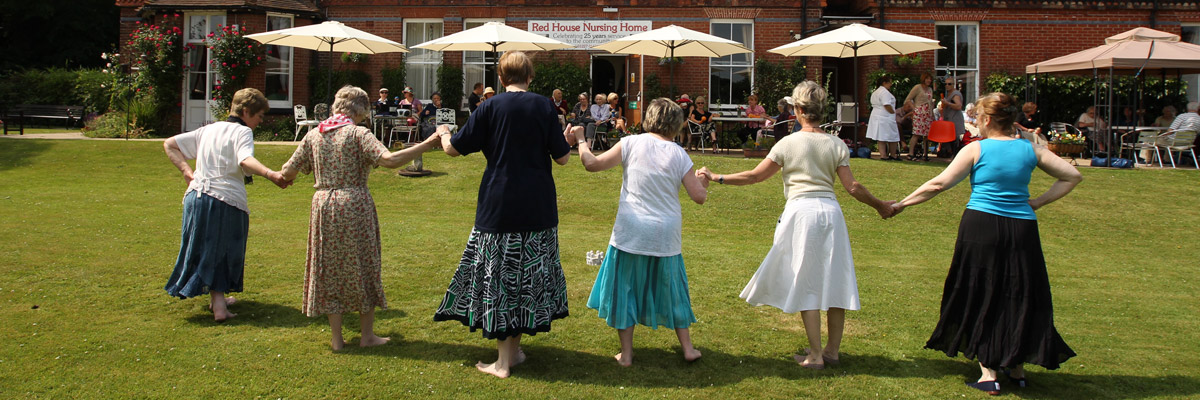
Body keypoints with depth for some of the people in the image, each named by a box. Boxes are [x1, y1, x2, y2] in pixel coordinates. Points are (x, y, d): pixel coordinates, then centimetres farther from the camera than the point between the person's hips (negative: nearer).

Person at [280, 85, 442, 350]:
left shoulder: (314, 135, 6)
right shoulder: (358, 134, -9)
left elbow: (289, 171, 9)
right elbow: (389, 160, -23)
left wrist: (282, 177, 33)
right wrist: (427, 144, -21)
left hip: (323, 206, 4)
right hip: (355, 206, -4)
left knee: (330, 270, 11)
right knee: (363, 267, 10)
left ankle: (337, 338, 17)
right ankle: (367, 335, 17)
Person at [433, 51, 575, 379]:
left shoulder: (490, 108, -6)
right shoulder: (543, 106, -2)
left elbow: (454, 149, 0)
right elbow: (562, 158, 1)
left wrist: (443, 133, 22)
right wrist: (568, 138, 22)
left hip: (499, 208, -2)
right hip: (538, 208, 2)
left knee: (499, 278, 4)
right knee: (529, 275, 13)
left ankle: (503, 362, 6)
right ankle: (515, 349, 23)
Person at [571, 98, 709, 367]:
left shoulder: (631, 144, -5)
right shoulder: (679, 154, -1)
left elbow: (592, 164, -5)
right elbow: (699, 196, -2)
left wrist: (579, 142, 12)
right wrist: (703, 182, 20)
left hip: (631, 233, -1)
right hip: (666, 236, 2)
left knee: (624, 289, 11)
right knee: (670, 290, 17)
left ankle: (626, 353, 15)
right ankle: (687, 348, 25)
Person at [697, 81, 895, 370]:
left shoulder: (788, 143, -3)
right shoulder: (837, 145, 4)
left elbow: (755, 176, -2)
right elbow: (852, 187, 2)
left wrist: (717, 178, 7)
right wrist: (880, 206, 17)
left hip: (801, 212, -3)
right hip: (831, 211, 3)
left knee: (807, 284, 3)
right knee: (834, 280, 11)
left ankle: (815, 355, 7)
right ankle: (832, 350, 21)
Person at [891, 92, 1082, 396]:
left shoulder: (975, 150, -4)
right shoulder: (1030, 149, 5)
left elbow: (939, 184, -7)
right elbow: (1072, 176, 10)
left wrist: (901, 204, 0)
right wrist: (1038, 202, 8)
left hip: (981, 226, -3)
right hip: (1021, 230, 3)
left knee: (982, 296, 7)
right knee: (1019, 296, 15)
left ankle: (989, 374, 6)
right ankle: (1017, 368, 24)